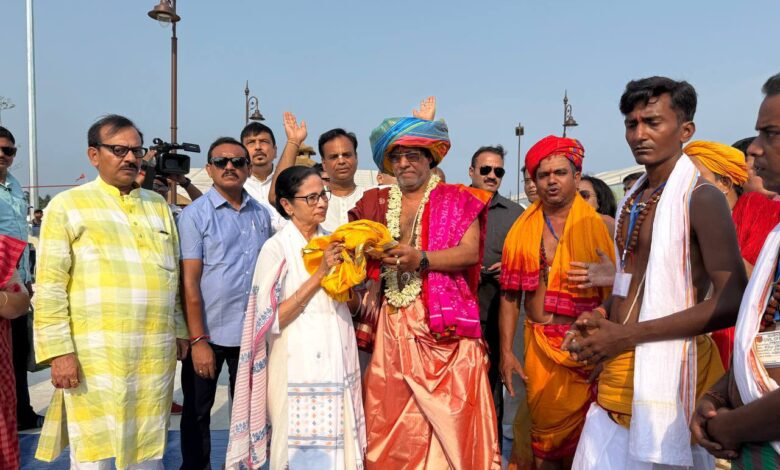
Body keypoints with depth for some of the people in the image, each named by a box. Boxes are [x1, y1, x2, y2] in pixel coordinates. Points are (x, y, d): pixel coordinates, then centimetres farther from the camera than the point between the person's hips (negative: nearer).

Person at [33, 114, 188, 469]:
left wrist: (180, 331, 14)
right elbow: (49, 287, -5)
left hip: (156, 355, 4)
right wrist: (59, 350, -11)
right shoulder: (67, 206, -1)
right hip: (95, 356, -4)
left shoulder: (159, 206, 14)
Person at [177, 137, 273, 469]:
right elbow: (189, 281, -10)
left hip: (252, 332, 4)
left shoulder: (262, 215, 6)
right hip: (208, 333, -3)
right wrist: (198, 340, -14)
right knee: (197, 412, 12)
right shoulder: (195, 214, -6)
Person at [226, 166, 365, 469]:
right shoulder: (277, 248, -10)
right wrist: (319, 275, -20)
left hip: (339, 366, 5)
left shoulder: (332, 243, 7)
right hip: (299, 371, -5)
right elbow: (270, 320, -17)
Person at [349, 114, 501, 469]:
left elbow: (470, 252, -8)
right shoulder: (377, 203, 15)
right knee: (393, 421, 6)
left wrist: (421, 259, -19)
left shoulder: (456, 199, 4)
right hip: (393, 327, 3)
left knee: (450, 414, -2)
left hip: (445, 323, -3)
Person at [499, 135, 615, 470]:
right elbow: (510, 295, 5)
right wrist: (506, 352, 1)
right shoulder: (522, 229, 3)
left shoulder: (599, 225, -4)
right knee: (543, 434, 13)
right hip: (538, 346, 2)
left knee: (584, 435, 9)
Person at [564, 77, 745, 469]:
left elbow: (732, 301, -18)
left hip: (668, 367, -7)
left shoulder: (701, 198, -11)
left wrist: (626, 336, -19)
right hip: (617, 369, 7)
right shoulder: (633, 200, 13)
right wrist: (601, 317, 4)